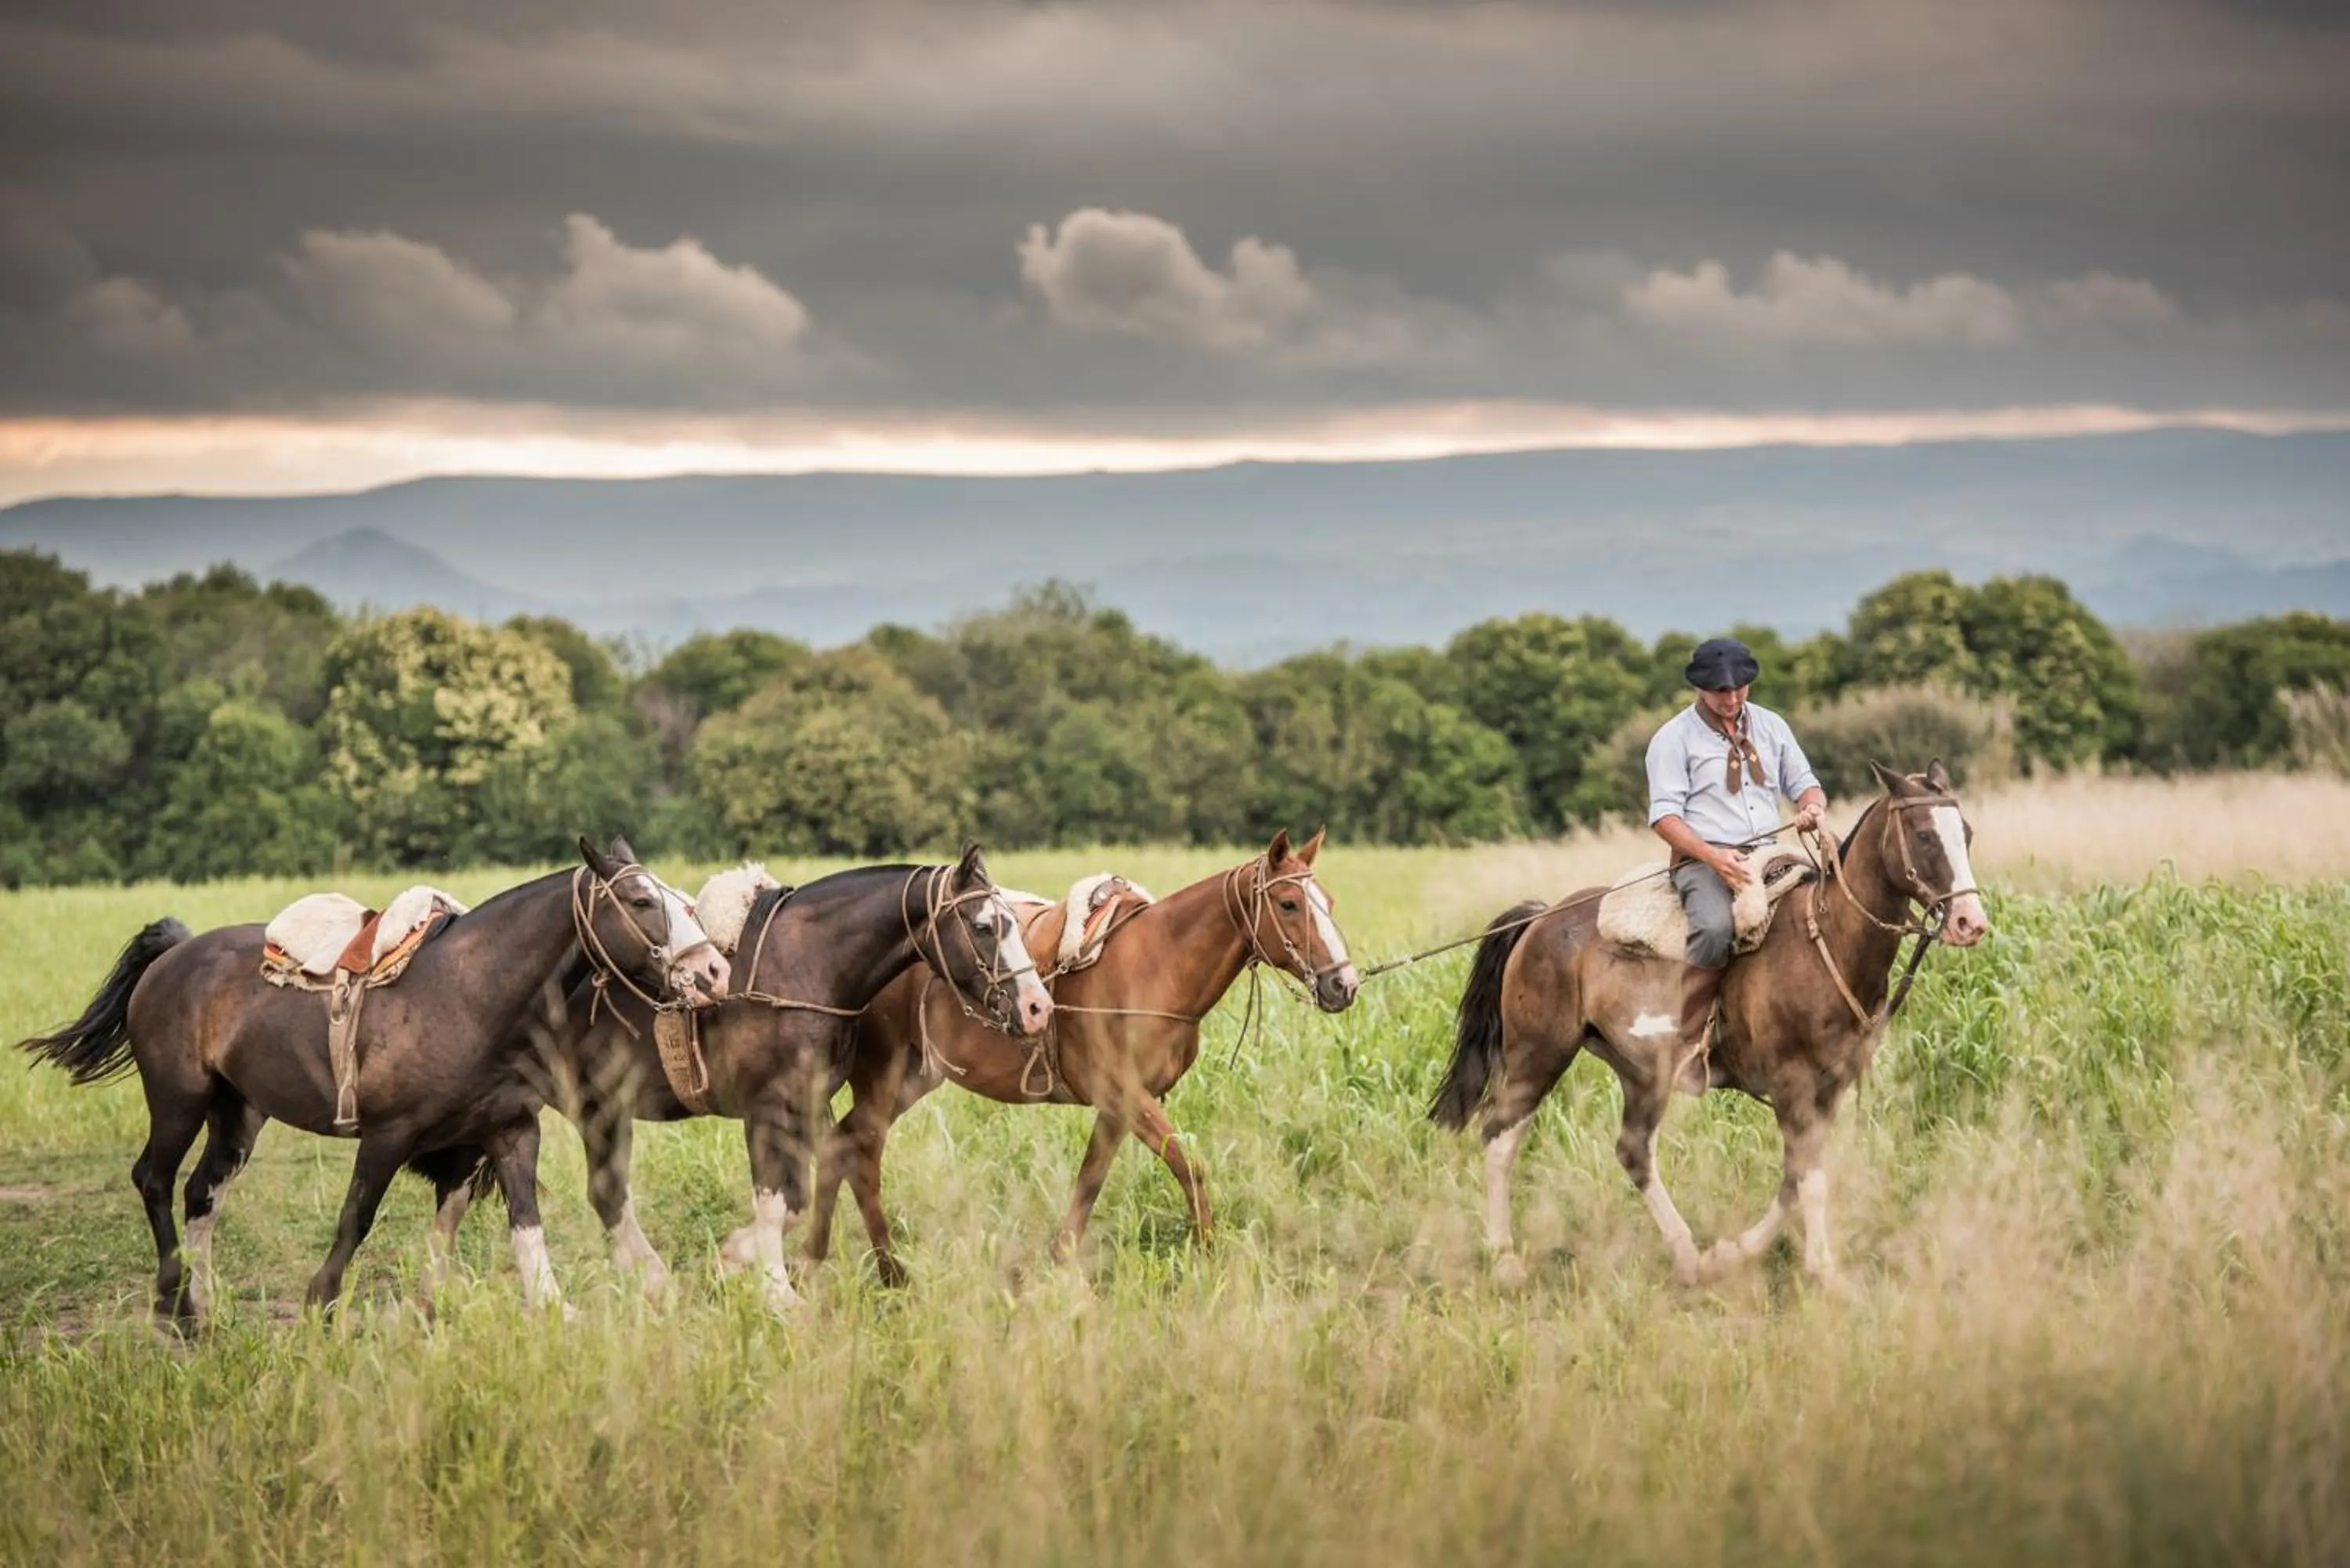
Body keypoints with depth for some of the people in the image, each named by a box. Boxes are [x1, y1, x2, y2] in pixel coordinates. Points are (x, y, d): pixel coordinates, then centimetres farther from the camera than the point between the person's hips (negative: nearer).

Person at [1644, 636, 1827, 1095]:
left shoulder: (1771, 726, 16)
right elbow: (1665, 815, -7)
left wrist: (1813, 805, -7)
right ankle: (1688, 1048, -27)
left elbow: (1804, 784, 20)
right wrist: (1714, 856, -22)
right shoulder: (1674, 738, 0)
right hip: (1703, 860, -5)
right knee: (1716, 927, -35)